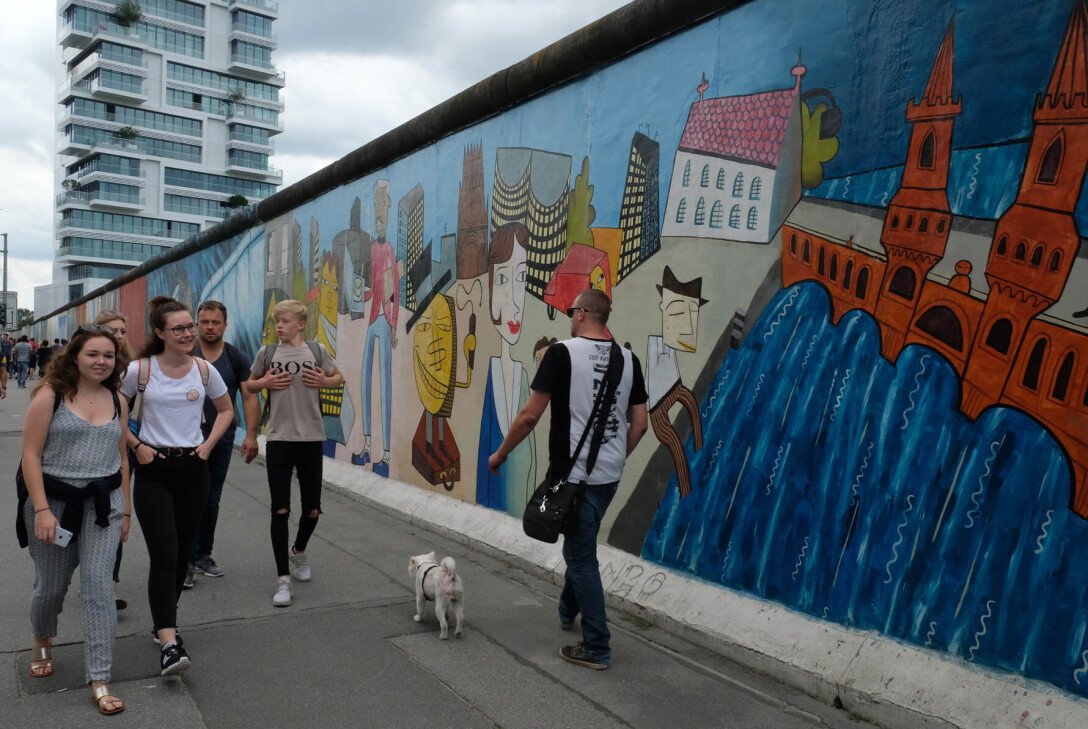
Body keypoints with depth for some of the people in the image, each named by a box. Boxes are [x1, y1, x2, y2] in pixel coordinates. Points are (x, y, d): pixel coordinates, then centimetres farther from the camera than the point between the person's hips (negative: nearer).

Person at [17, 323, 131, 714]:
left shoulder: (117, 402, 6)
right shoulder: (50, 395, -7)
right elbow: (31, 455, -9)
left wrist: (126, 510, 13)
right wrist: (41, 510, -15)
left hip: (102, 503, 2)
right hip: (53, 499, -2)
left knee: (98, 587, -4)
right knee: (51, 586, 13)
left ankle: (99, 681, 2)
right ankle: (42, 643, 46)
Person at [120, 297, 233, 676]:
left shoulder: (204, 370, 2)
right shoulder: (140, 370, -7)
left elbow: (226, 409, 15)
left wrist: (208, 444, 4)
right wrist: (136, 446, -4)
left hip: (193, 468, 3)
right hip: (154, 470, -3)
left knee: (181, 554, 11)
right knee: (164, 555, -12)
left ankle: (164, 621, 31)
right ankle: (169, 643, -14)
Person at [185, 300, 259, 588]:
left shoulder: (236, 358, 3)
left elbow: (249, 397, 1)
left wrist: (251, 434, -9)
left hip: (222, 438, 2)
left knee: (211, 500, 12)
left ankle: (203, 555, 26)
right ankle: (187, 561, 1)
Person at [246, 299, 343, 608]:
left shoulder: (317, 350, 0)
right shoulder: (267, 353, 1)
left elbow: (339, 377, 14)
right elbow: (249, 385, 14)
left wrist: (324, 381, -7)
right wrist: (264, 383, -7)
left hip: (311, 440, 1)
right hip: (279, 440, -1)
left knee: (312, 509, 12)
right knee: (280, 510, -2)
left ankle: (299, 552, 42)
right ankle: (283, 580, 7)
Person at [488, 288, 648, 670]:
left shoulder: (563, 352, -12)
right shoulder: (628, 358, 4)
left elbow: (530, 415, -13)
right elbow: (639, 424, 7)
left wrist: (500, 454, 1)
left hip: (576, 473, -6)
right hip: (610, 474, 6)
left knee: (581, 556, 3)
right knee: (580, 544, 25)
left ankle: (597, 649, 10)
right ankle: (567, 612, 44)